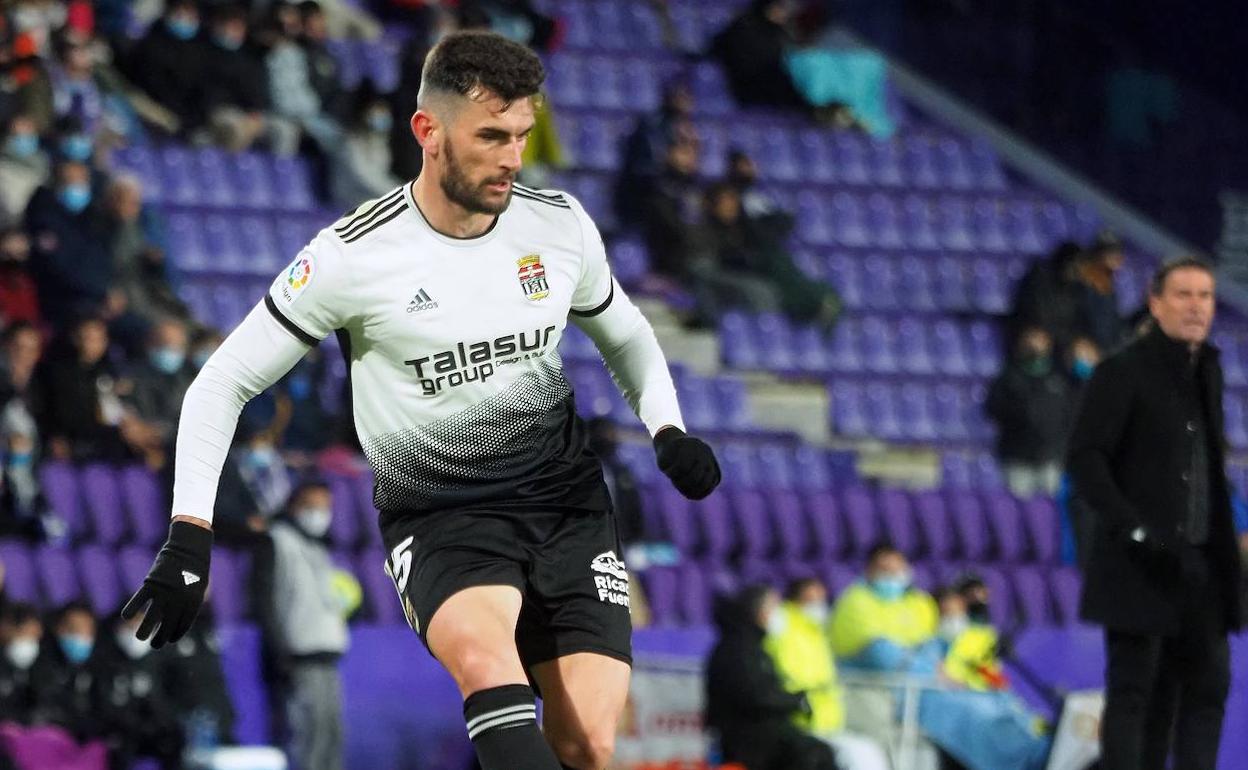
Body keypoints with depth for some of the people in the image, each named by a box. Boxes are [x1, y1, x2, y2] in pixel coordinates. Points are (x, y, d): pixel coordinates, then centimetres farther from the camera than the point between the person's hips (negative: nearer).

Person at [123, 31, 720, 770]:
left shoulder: (560, 224, -1)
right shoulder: (355, 256, -13)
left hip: (566, 500, 4)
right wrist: (189, 538, -13)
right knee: (484, 655, -36)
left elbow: (626, 334, 20)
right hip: (439, 516, -4)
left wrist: (669, 432, 2)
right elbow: (224, 383, -5)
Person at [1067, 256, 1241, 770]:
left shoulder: (1208, 370, 14)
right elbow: (1084, 459, -12)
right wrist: (1134, 529, -20)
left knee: (1208, 684, 7)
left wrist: (1224, 543, 11)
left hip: (1200, 566, 7)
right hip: (1142, 565, -7)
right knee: (1134, 689, -4)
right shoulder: (1123, 372, -7)